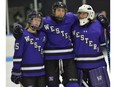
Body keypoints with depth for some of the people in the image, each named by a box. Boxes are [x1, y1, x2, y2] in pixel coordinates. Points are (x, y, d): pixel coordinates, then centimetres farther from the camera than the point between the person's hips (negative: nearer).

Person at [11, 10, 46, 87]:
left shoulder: (42, 35, 10)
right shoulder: (23, 35, -8)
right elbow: (17, 55, -10)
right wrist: (16, 72, -13)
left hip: (41, 72, 6)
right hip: (28, 72, -6)